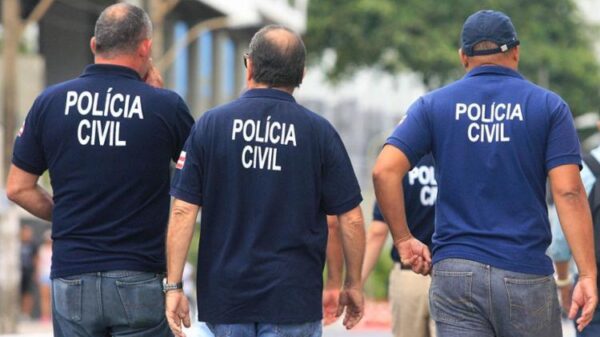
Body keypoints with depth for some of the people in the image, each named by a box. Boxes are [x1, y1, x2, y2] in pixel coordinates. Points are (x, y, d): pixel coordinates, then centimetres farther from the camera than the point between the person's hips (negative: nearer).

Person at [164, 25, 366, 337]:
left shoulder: (210, 125, -1)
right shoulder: (319, 131, -3)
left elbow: (183, 212, -5)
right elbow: (350, 219, -2)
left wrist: (173, 286, -1)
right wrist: (353, 283, 12)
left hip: (223, 296, 2)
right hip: (294, 299, -2)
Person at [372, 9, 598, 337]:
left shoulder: (434, 105, 6)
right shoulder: (548, 106, 2)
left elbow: (385, 171, -6)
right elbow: (569, 192, -7)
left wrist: (403, 239, 4)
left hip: (455, 272, 1)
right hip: (526, 274, -1)